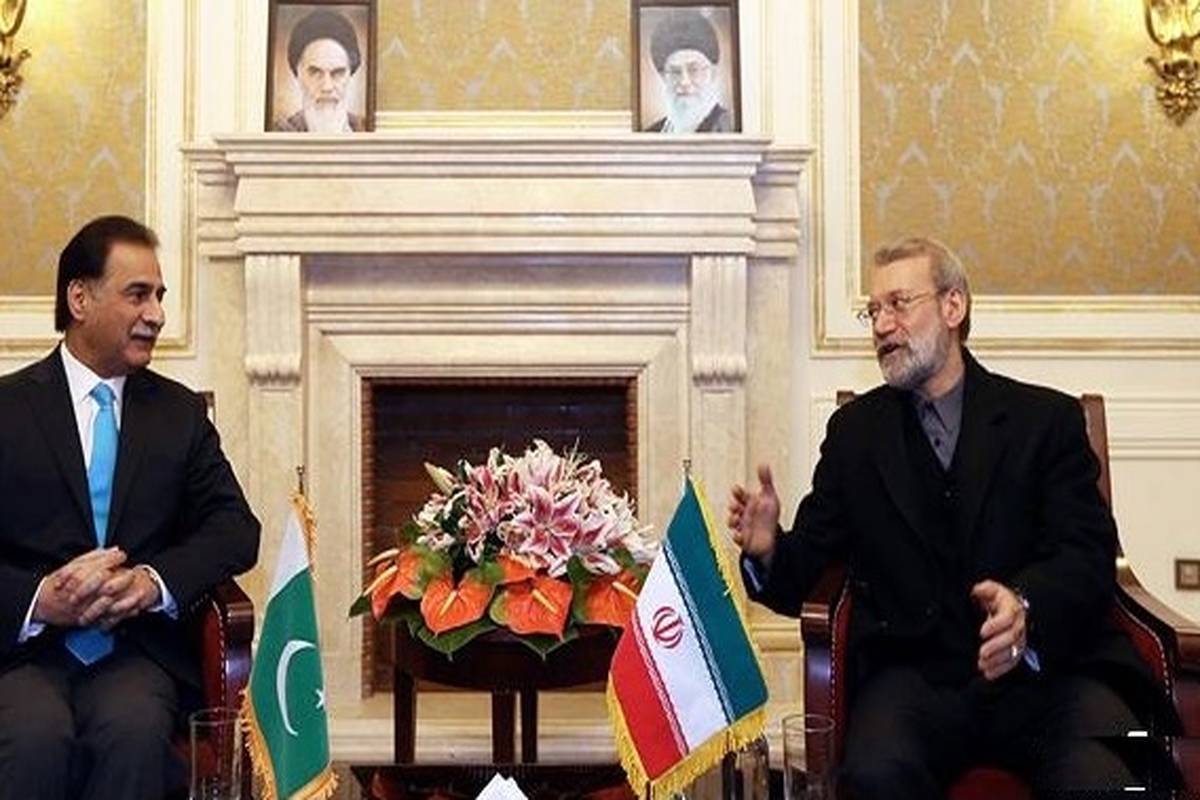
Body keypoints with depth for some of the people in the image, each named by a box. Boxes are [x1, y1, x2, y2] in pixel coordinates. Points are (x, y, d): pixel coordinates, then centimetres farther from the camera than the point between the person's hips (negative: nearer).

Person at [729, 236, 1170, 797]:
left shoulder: (1048, 419, 10)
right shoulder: (855, 431, 17)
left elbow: (1089, 556, -2)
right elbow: (806, 571, 13)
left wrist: (1027, 606, -24)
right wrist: (768, 548, -11)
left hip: (1046, 669, -1)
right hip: (915, 674, 1)